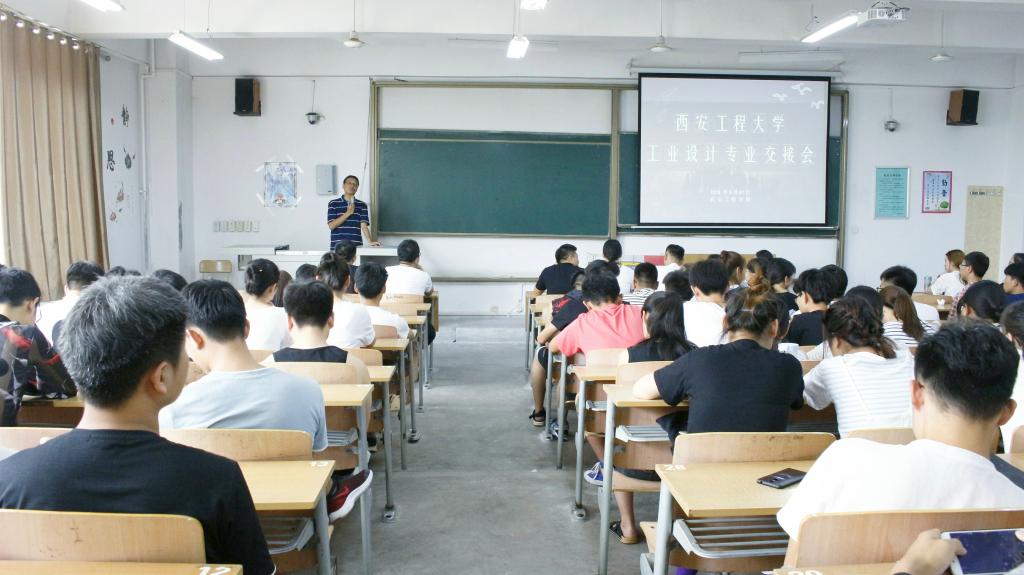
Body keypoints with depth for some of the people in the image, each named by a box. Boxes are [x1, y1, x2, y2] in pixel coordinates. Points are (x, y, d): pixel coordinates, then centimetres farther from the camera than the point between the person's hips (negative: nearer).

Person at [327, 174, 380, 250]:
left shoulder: (362, 205, 9)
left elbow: (364, 226, -1)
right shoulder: (333, 204, 5)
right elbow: (331, 225, -4)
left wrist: (371, 241, -18)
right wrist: (348, 213, -11)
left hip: (356, 246, 1)